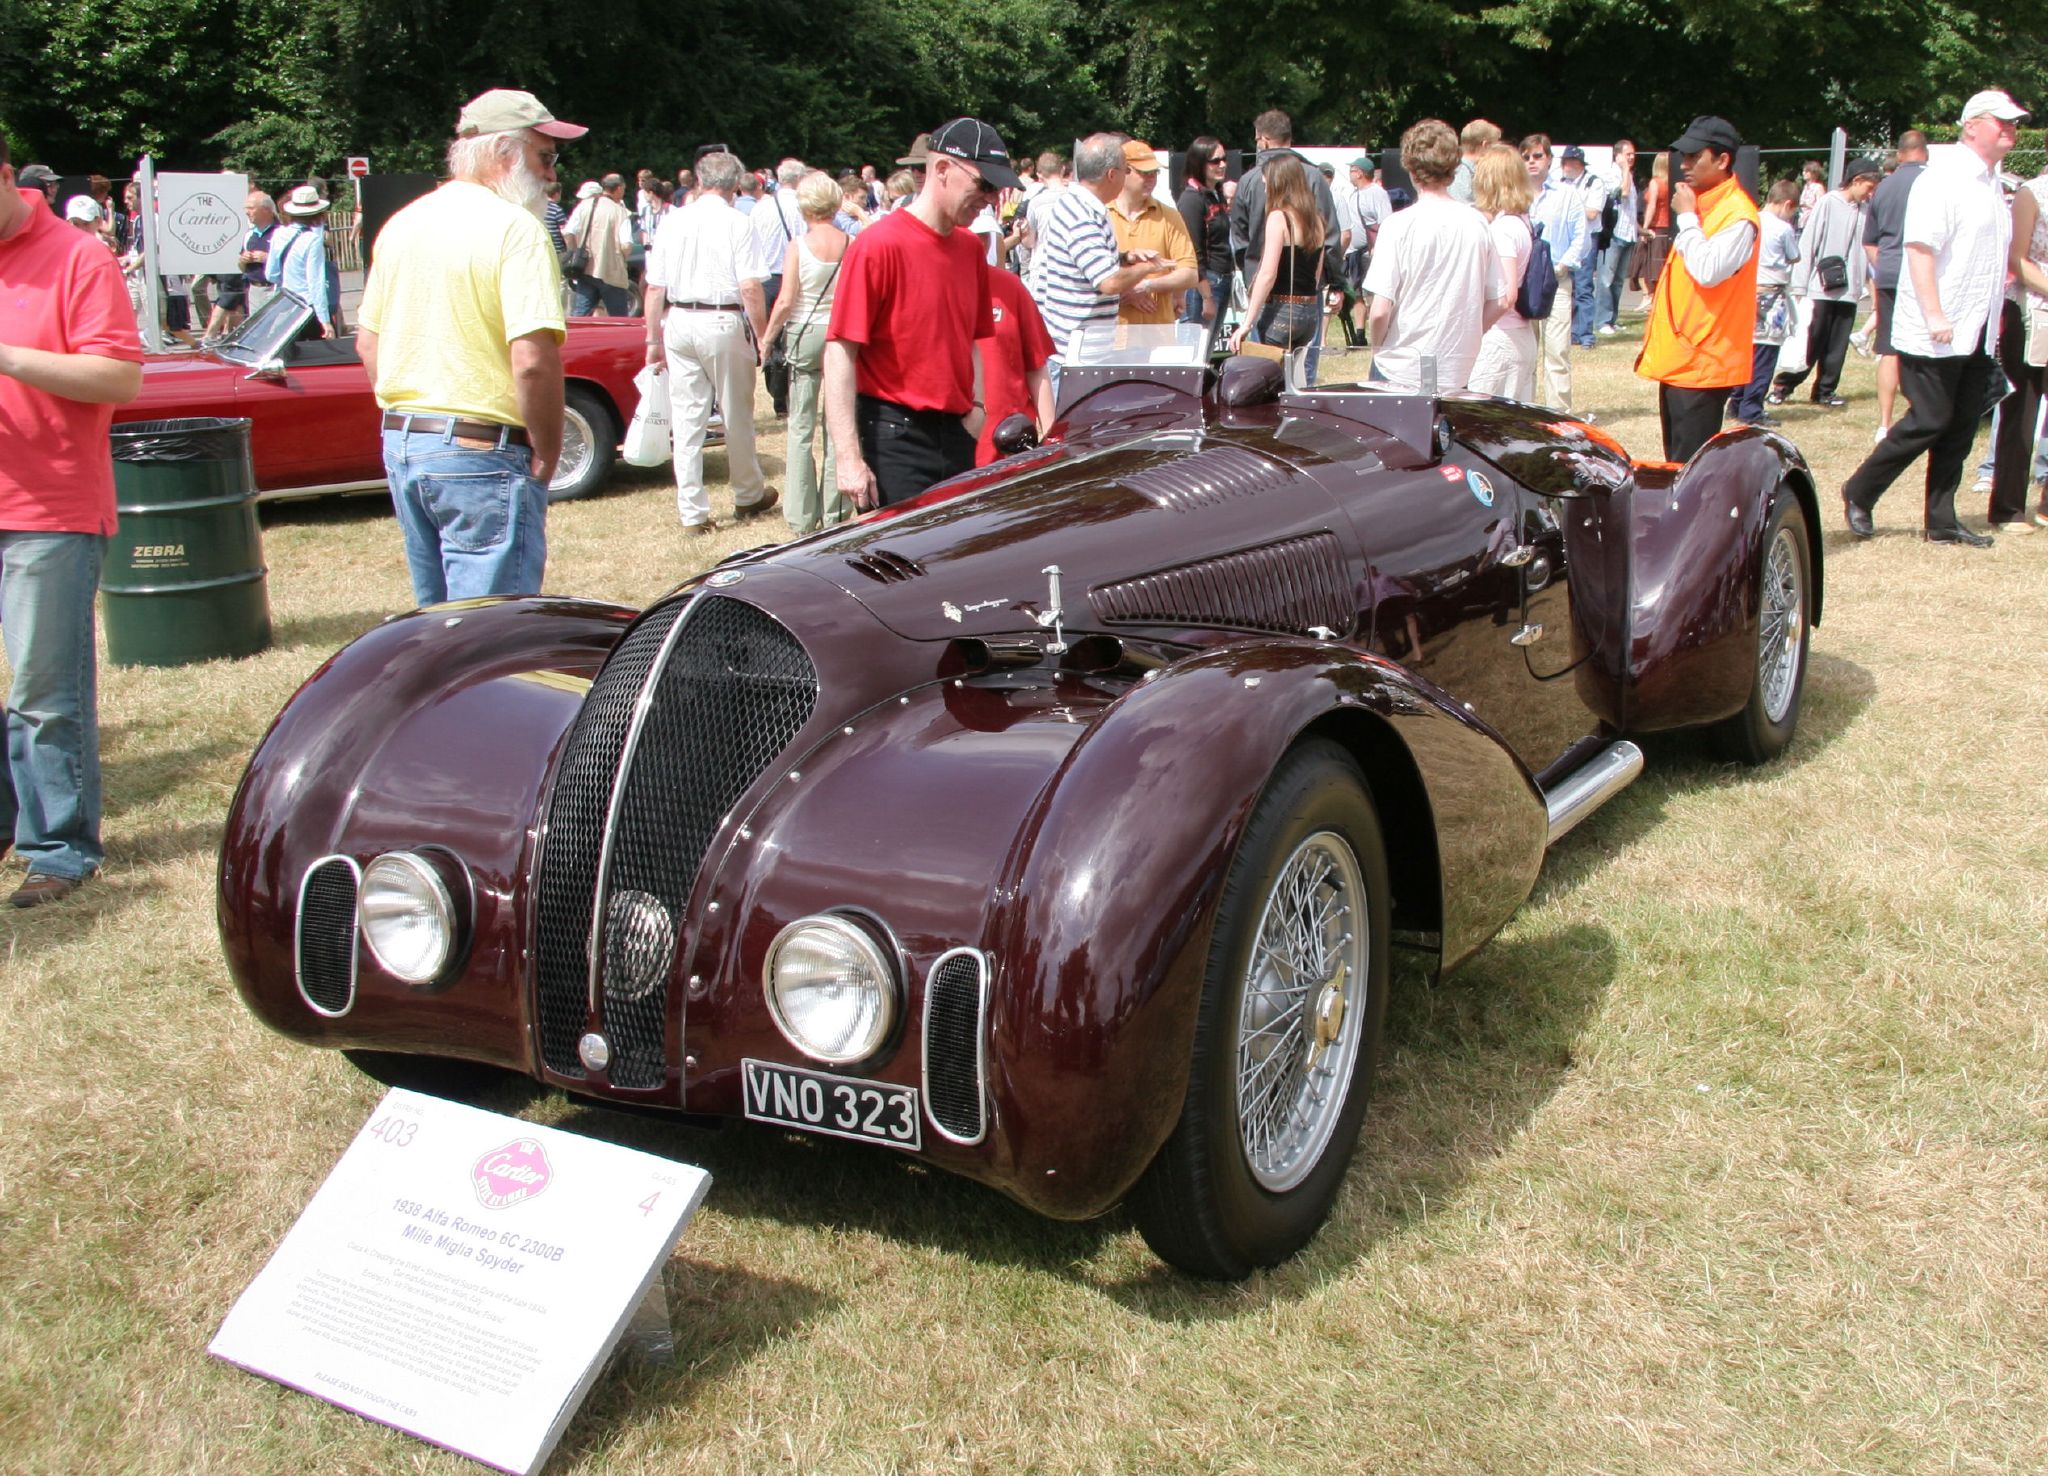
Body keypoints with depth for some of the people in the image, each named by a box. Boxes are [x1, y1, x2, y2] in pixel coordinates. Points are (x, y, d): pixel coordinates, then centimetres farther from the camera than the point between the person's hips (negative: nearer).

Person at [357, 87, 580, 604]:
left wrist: (407, 418, 19)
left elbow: (368, 342, 17)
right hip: (482, 453, -8)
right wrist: (547, 453, -11)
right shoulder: (514, 228, -13)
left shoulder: (402, 225, 12)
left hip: (401, 444, 8)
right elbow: (533, 359, -22)